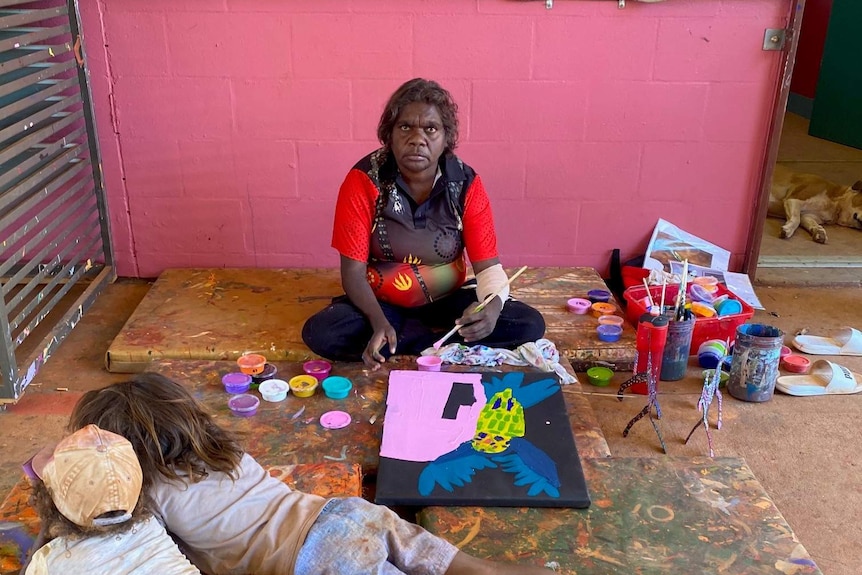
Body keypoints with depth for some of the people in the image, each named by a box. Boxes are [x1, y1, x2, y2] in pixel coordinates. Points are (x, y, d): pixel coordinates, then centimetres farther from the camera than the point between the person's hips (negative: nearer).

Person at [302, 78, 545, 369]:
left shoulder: (466, 183, -13)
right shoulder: (363, 180, -18)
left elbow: (488, 265, -14)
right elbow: (353, 270, -17)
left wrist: (492, 305, -37)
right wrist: (379, 322, -36)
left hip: (446, 301, 1)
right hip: (382, 302, -1)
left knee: (529, 324, -19)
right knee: (319, 333, -30)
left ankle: (406, 340, -13)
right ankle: (442, 339, -16)